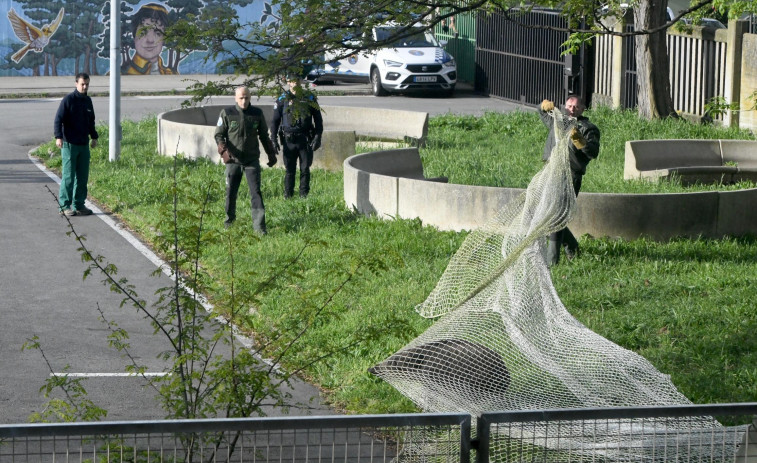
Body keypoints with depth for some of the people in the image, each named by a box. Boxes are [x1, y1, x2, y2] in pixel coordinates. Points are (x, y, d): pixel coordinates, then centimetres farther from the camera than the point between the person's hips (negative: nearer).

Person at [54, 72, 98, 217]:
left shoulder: (88, 101, 13)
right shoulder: (68, 99, -9)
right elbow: (58, 119, -13)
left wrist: (94, 137, 25)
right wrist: (58, 137, -22)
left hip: (84, 145, 7)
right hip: (69, 144, -7)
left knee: (83, 176, 8)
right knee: (68, 176, -5)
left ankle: (79, 205, 14)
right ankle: (65, 205, 0)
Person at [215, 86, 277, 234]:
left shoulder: (257, 113, 2)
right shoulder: (227, 113, -4)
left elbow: (264, 135, 14)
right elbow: (219, 134, -1)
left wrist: (271, 153, 14)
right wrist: (223, 150, -18)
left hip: (252, 160, 0)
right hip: (233, 160, 0)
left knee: (256, 191, -8)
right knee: (230, 191, 10)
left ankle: (259, 225, -10)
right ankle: (230, 218, 32)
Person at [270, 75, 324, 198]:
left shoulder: (309, 99, 6)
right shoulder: (282, 100, 4)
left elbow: (318, 119, 9)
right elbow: (275, 121, 7)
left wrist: (318, 136, -2)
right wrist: (274, 139, -2)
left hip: (305, 140, 1)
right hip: (289, 140, -1)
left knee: (305, 169, 3)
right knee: (289, 170, 3)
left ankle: (304, 195, 11)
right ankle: (288, 196, 10)